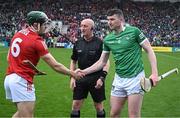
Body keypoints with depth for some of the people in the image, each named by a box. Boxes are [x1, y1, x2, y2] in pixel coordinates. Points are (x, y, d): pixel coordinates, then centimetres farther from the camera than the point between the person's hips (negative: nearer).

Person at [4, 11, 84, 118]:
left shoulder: (18, 34, 10)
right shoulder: (37, 41, -13)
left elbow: (9, 58, 17)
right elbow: (55, 66, -11)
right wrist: (73, 74, 0)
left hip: (9, 78, 9)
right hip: (22, 81, -9)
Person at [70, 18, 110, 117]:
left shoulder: (99, 43, -7)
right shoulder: (78, 43, 5)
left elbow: (106, 62, -6)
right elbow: (73, 61, 14)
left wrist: (102, 78, -15)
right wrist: (72, 77, 4)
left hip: (96, 79, -3)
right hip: (81, 78, 4)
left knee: (99, 106, 8)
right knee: (75, 105, 3)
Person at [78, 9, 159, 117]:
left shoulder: (134, 31, -8)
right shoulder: (108, 39, 6)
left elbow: (149, 51, -5)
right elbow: (102, 62, 13)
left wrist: (154, 73, -14)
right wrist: (84, 72, 4)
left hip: (135, 78, -5)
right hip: (119, 79, 5)